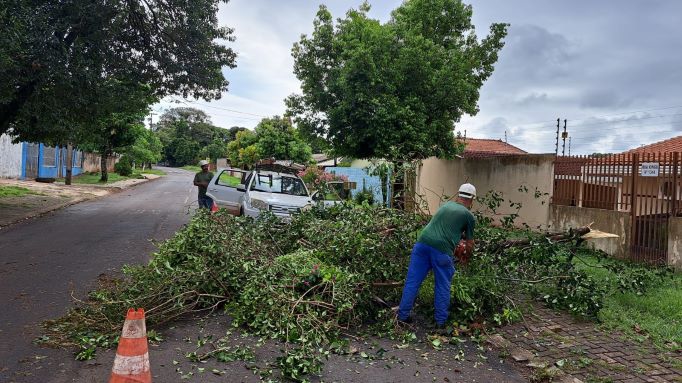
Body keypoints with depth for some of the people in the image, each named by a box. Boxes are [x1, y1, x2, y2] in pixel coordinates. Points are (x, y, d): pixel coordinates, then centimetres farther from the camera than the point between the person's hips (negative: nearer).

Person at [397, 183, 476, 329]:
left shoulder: (446, 205, 24)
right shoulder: (469, 216, 11)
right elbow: (469, 244, 18)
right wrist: (467, 252, 39)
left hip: (422, 243, 4)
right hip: (442, 249, -4)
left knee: (412, 281, 10)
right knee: (443, 287, 14)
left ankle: (403, 315, 17)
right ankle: (441, 321, 21)